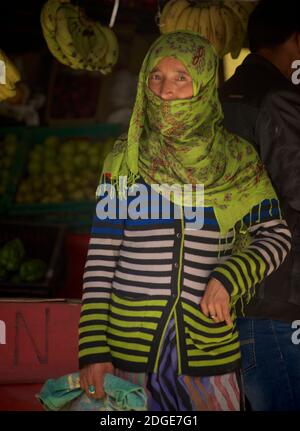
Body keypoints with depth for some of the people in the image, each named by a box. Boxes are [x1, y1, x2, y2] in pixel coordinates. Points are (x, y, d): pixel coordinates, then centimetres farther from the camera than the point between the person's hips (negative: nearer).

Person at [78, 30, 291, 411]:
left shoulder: (236, 160, 1)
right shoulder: (126, 157, 0)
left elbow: (276, 236, 4)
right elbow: (100, 258, -1)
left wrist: (228, 279, -14)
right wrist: (93, 349, -6)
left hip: (210, 343, 0)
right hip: (133, 342, 0)